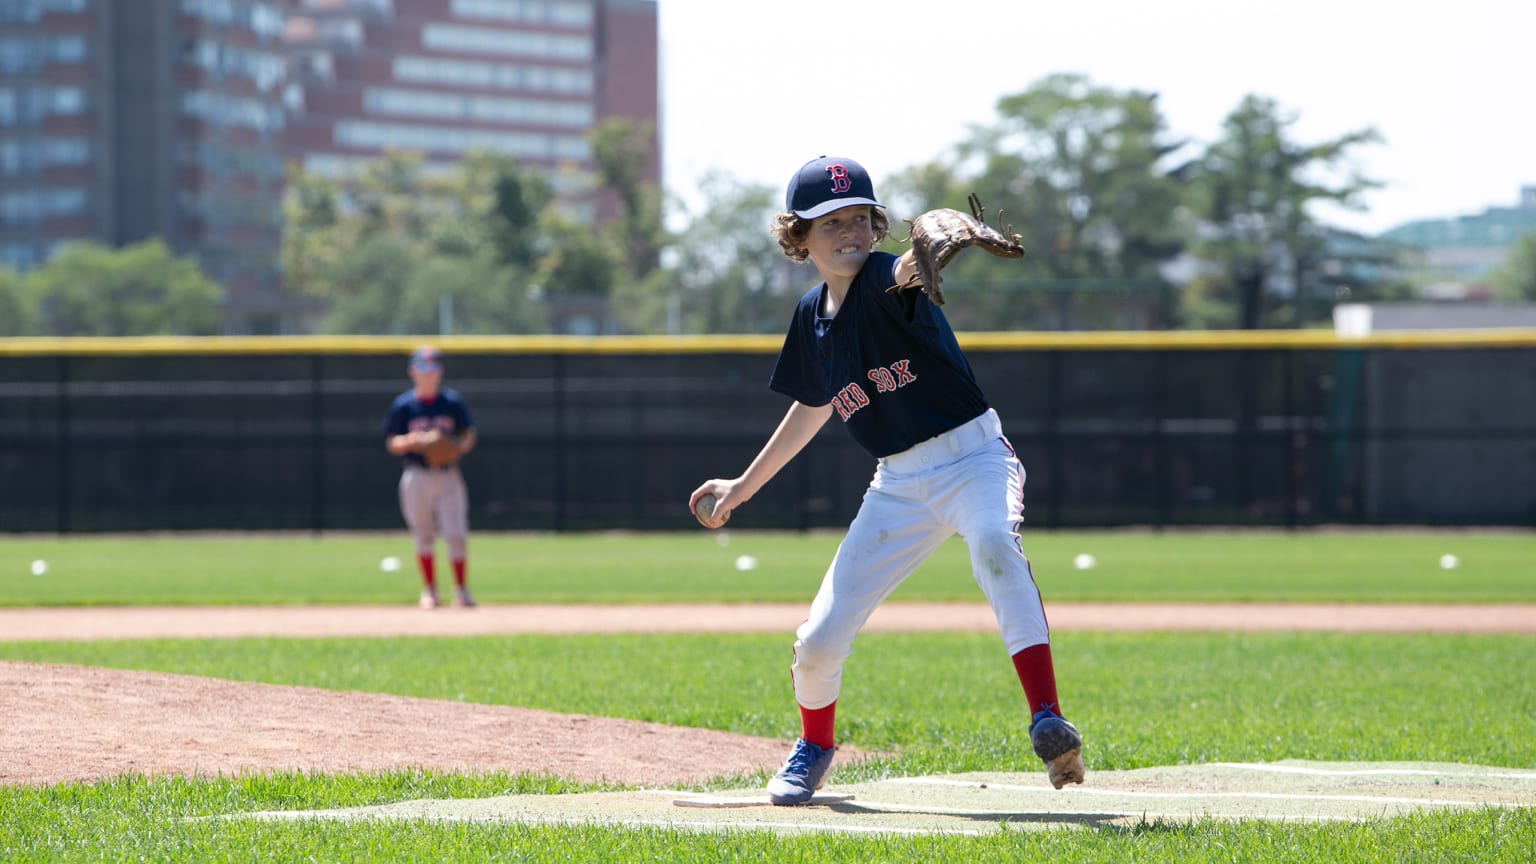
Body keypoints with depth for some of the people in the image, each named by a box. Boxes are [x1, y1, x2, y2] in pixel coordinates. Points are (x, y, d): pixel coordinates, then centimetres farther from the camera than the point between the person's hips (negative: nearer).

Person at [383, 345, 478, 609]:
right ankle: (429, 590, 17)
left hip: (449, 476, 0)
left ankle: (461, 589, 4)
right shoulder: (402, 405, 1)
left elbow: (468, 436, 8)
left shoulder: (453, 402, 2)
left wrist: (459, 448, -13)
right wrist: (410, 441, -18)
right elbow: (392, 444, 3)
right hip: (417, 476, 0)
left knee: (457, 535, -8)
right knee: (424, 536, 5)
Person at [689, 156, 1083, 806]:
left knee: (994, 545, -39)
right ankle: (814, 750, 34)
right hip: (899, 485, 6)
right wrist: (745, 485, 30)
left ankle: (1047, 723, -47)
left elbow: (907, 268, -39)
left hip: (974, 458, -6)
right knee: (819, 640, 2)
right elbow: (813, 406, 23)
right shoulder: (813, 315, 7)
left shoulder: (886, 279, -12)